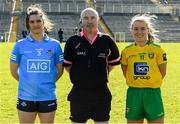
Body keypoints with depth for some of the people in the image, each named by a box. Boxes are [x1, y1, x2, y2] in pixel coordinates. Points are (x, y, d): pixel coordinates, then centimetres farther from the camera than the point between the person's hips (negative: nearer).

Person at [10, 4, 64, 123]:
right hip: (26, 97, -1)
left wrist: (47, 83, 6)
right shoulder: (20, 45, -1)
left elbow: (60, 70, 9)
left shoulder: (54, 45, 1)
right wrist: (27, 82, 7)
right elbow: (14, 70, 7)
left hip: (48, 97, 1)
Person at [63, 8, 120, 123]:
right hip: (79, 94, -1)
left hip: (101, 93, 1)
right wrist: (79, 76, 2)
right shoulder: (73, 41, -2)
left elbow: (114, 62, 13)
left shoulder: (107, 41, 0)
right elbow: (67, 64, 7)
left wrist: (101, 74, 8)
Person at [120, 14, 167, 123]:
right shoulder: (127, 51, 1)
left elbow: (162, 72, 1)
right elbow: (125, 72, 10)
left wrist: (151, 84, 4)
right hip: (133, 93, 2)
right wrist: (135, 83, 4)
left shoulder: (157, 49, -5)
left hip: (152, 93, -2)